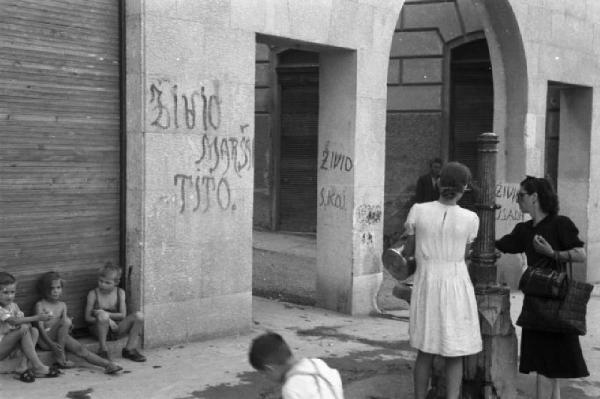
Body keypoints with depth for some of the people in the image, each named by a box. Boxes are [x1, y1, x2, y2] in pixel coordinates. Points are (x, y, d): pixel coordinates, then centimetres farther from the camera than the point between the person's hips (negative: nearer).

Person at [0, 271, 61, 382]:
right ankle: (37, 367, -26)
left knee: (34, 331, -9)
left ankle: (23, 366, -23)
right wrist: (37, 317, -33)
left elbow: (22, 319, 0)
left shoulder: (13, 306, 8)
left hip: (9, 343, 8)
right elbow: (14, 321, -29)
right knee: (24, 328, -25)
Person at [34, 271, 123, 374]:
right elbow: (40, 326, -10)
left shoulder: (62, 305, 16)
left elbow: (65, 325, 9)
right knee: (65, 321, -29)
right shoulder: (40, 305, 0)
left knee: (80, 348, -19)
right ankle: (60, 357, -23)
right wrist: (51, 343, -22)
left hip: (61, 337, 5)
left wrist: (68, 325, -17)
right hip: (45, 339, -5)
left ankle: (107, 364, -30)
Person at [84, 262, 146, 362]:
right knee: (103, 316, -38)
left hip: (115, 329, 3)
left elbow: (123, 315, -2)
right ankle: (103, 350, -24)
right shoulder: (93, 294, -3)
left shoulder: (120, 293, 4)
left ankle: (130, 349, -14)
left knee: (139, 316, -20)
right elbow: (88, 317, -5)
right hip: (99, 329, -3)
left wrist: (106, 314, -16)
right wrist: (106, 319, -20)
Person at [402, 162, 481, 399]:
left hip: (426, 286, 2)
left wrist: (402, 255, 26)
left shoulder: (418, 211, -7)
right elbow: (464, 254, 5)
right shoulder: (470, 219, -8)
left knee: (425, 352, 16)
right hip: (456, 285, -2)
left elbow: (409, 249, 3)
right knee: (455, 355, 8)